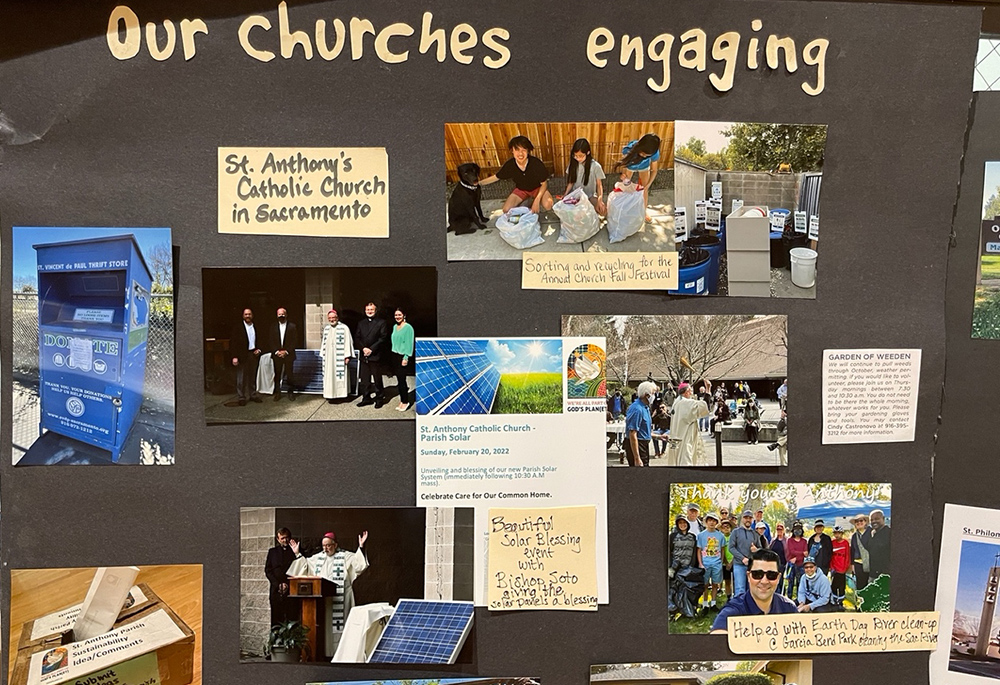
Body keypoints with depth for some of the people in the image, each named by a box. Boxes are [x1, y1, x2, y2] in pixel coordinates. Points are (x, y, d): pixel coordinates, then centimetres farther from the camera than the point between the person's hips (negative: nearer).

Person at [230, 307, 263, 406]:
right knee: (241, 377, 0)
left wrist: (258, 349, 0)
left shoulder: (256, 327, 9)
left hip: (254, 354, 4)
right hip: (242, 355, -4)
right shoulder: (238, 327, -5)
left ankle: (253, 395, 21)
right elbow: (233, 342, -8)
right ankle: (241, 398, 5)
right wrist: (234, 356, -15)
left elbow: (260, 340, 19)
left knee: (252, 376, 12)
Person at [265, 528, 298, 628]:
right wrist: (278, 584, -3)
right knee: (276, 619, 0)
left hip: (291, 589, -2)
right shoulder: (272, 551, 14)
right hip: (276, 591, 2)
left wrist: (287, 584, -7)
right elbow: (268, 570, 9)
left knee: (292, 618, -6)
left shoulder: (295, 551, 7)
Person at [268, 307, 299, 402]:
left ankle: (291, 392, 12)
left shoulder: (292, 326, 1)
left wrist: (286, 351, -11)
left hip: (288, 354, -2)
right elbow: (270, 341, 5)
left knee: (290, 375, 2)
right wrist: (276, 351, -8)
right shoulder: (273, 326, 7)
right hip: (276, 355, 2)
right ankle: (277, 393, 12)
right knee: (277, 375, 4)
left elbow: (295, 341, -2)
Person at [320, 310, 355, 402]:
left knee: (339, 375, -4)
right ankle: (330, 395, 8)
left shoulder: (344, 328, -4)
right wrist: (322, 354, 14)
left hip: (339, 357, -5)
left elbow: (348, 342, -7)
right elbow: (323, 342, 19)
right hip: (328, 357, 5)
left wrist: (347, 356, -12)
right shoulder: (326, 328, 13)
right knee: (329, 376, 4)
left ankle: (340, 394, 2)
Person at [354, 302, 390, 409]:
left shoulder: (381, 323, 0)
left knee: (377, 379, 1)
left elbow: (383, 338, -8)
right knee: (364, 379, 9)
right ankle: (366, 398, 19)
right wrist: (363, 348, -7)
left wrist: (371, 349, -14)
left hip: (375, 356, -5)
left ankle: (379, 398, 11)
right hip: (364, 356, 5)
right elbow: (357, 338, 10)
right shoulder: (361, 323, 15)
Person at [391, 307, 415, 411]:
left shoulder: (408, 327, -10)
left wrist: (406, 358, -16)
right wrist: (394, 354, 10)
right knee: (399, 378, 8)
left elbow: (409, 344, -13)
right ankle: (402, 400, 16)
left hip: (404, 356, -7)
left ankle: (405, 401, 6)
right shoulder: (395, 327, 12)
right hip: (396, 356, 7)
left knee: (401, 378, -6)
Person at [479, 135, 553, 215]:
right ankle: (528, 200, 9)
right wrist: (478, 183, -8)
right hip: (521, 189, 2)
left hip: (538, 188, -2)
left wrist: (537, 200, -30)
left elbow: (544, 183, -19)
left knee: (547, 206, -31)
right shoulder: (509, 165, -24)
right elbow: (496, 177, -5)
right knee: (506, 210, -16)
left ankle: (533, 200, 3)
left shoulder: (536, 163, -32)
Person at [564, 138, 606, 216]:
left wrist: (600, 199, -24)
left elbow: (599, 185, -9)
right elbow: (571, 182, 5)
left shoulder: (595, 166, -14)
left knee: (603, 210, -28)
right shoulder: (573, 164, -4)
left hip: (590, 196, -2)